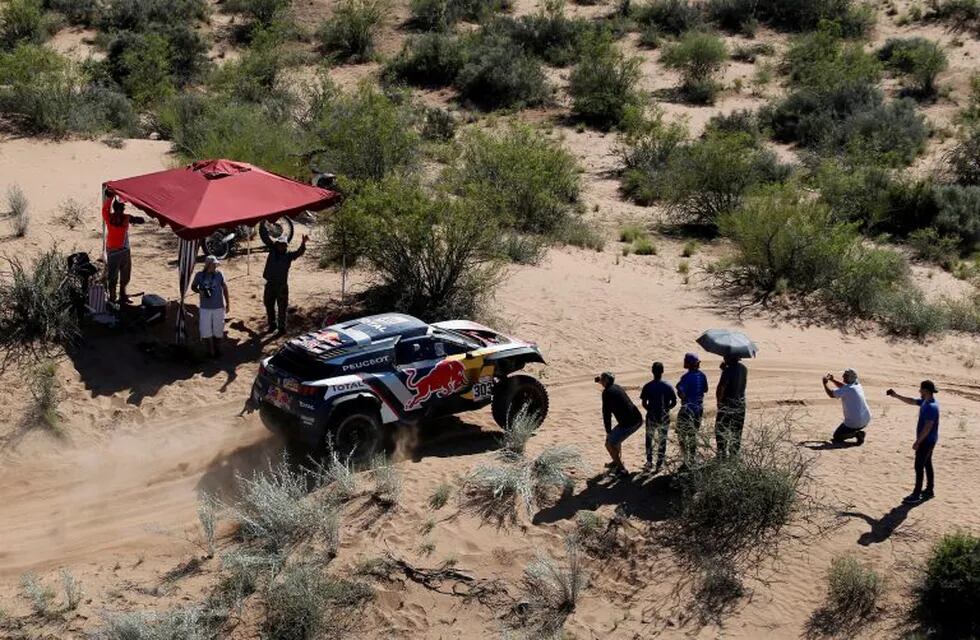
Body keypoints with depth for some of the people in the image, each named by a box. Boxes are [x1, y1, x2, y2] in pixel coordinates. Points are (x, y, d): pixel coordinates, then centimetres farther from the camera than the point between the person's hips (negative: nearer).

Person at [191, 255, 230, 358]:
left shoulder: (219, 274, -6)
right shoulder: (199, 275, -7)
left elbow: (225, 288, 4)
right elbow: (193, 286, 7)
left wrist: (228, 303, 6)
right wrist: (200, 291, -15)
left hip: (218, 307, 0)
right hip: (205, 308, 0)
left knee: (218, 329, 11)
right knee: (205, 331, 0)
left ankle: (216, 347, 33)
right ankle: (211, 350, 18)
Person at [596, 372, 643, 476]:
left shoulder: (607, 392, -9)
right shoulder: (617, 387, 18)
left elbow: (606, 413, -10)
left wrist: (608, 431, -2)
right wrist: (600, 381, 34)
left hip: (628, 423, -9)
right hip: (637, 420, 9)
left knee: (609, 443, 1)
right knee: (615, 437, 29)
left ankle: (622, 469, 3)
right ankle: (617, 462, 37)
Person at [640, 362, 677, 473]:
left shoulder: (647, 386, -11)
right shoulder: (668, 386, -8)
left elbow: (644, 403, -9)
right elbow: (674, 402, -5)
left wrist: (650, 410, 9)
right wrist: (666, 409, 11)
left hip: (652, 417, -1)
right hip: (665, 417, 1)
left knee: (649, 439, 17)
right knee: (662, 441, 13)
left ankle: (649, 462, 20)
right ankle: (660, 464, 17)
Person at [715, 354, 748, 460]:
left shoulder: (728, 371, -22)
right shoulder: (743, 369, 1)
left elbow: (720, 389, -23)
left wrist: (719, 401, -6)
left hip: (728, 404, -7)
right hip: (740, 403, 7)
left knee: (721, 431, 4)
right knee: (736, 431, 16)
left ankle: (722, 455, 4)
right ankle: (734, 454, 23)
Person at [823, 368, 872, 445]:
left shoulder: (848, 389, -18)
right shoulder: (858, 386, 8)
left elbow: (831, 394, -16)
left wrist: (825, 383, -2)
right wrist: (833, 380, 21)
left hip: (854, 423, -8)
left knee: (836, 437, 7)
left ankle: (856, 434, -12)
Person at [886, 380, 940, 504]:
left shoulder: (931, 407, -26)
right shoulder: (925, 402, 4)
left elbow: (928, 427, -26)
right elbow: (911, 401, 19)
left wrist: (917, 442, -22)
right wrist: (896, 396, 10)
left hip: (926, 441, -10)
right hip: (927, 440, 10)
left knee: (919, 467, -3)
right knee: (927, 464, 18)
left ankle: (916, 495, 4)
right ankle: (930, 490, 28)